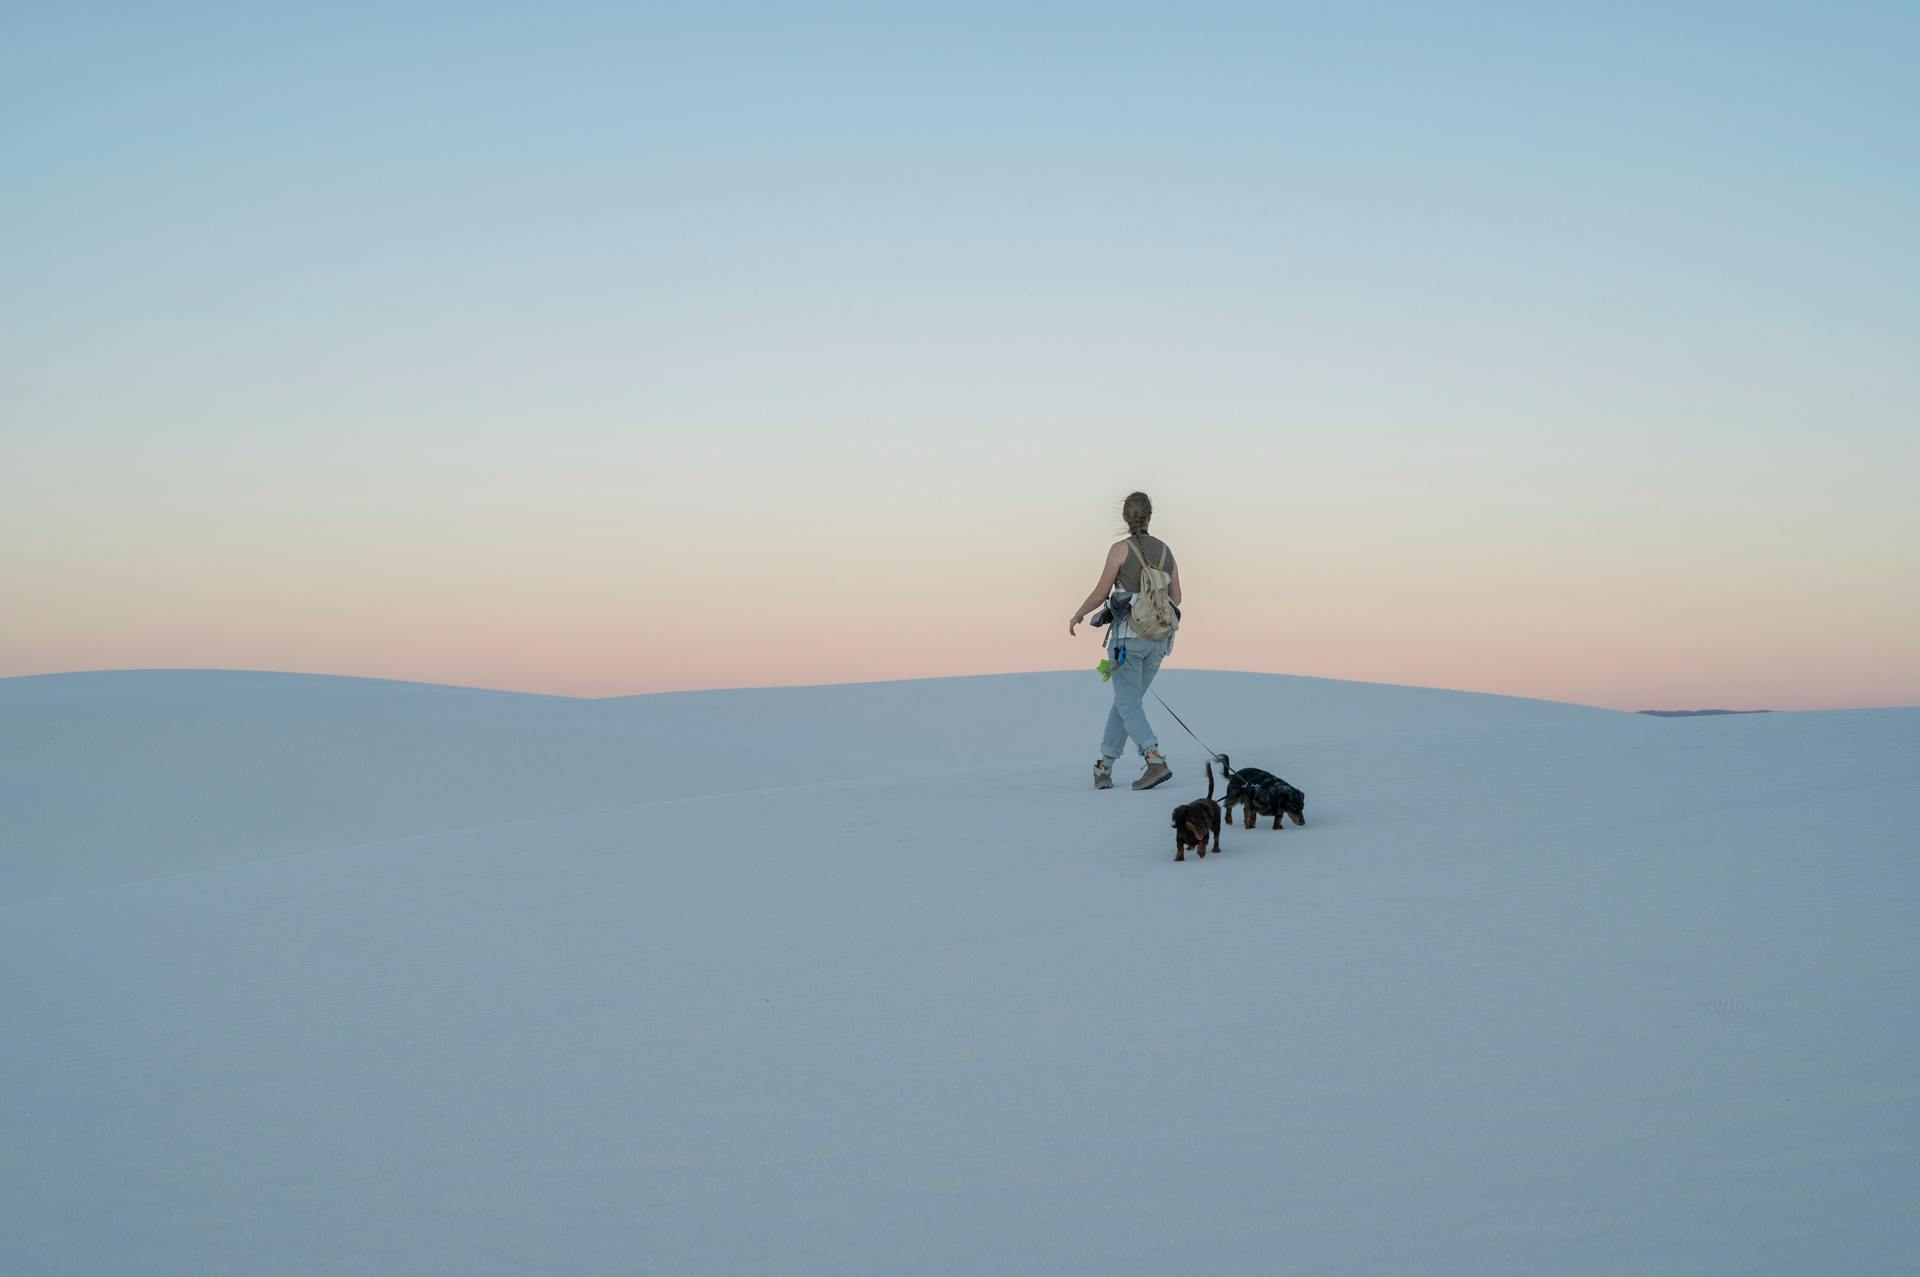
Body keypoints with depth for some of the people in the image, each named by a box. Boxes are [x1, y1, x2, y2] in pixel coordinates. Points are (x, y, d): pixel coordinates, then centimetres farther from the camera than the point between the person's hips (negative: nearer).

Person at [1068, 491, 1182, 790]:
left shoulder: (1121, 549, -8)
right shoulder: (1165, 550, 8)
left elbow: (1101, 594, -5)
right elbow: (1176, 598, 11)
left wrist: (1078, 615, 13)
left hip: (1128, 635, -5)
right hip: (1159, 639, 5)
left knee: (1128, 704, -4)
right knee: (1126, 700, 16)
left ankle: (1156, 761, -24)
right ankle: (1104, 768, 17)